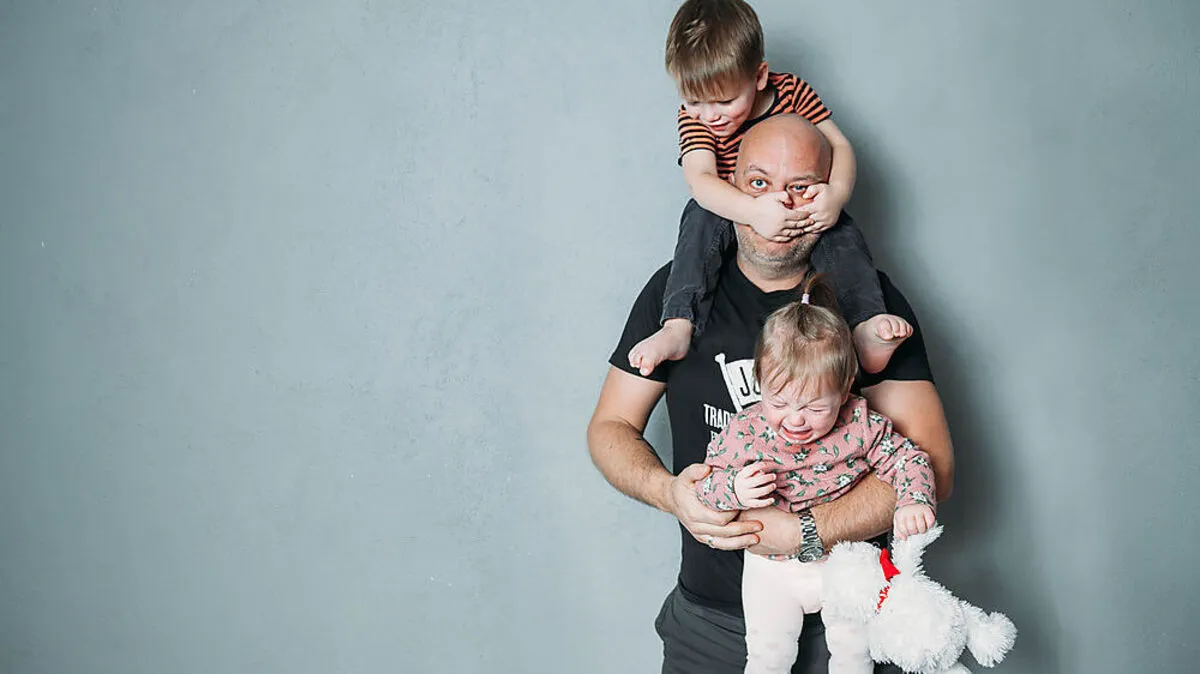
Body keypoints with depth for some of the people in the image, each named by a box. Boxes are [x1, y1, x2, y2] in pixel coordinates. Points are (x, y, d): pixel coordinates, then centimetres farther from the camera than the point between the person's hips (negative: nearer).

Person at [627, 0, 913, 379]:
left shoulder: (793, 92, -12)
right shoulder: (694, 117, -15)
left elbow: (838, 145, -13)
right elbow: (700, 179, -30)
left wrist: (837, 193, -36)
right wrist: (753, 210, -48)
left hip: (799, 214, 1)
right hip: (731, 213, -1)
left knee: (842, 232, -25)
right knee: (700, 219, -31)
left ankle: (866, 325, -37)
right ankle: (678, 327, -40)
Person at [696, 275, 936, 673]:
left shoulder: (860, 425, -17)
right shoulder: (743, 433, -18)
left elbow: (907, 459, -7)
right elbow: (704, 484, -11)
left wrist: (913, 502, -26)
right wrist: (734, 490, -33)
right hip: (772, 567, -1)